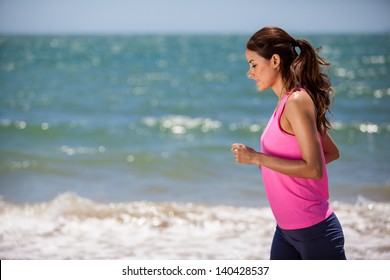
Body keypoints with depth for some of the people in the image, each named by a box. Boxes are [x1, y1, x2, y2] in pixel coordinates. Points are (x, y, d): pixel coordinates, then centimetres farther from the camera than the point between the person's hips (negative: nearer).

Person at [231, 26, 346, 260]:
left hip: (314, 230, -9)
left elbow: (313, 169, -23)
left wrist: (257, 158, -21)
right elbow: (332, 152, 19)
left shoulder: (297, 101, -17)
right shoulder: (288, 102, 10)